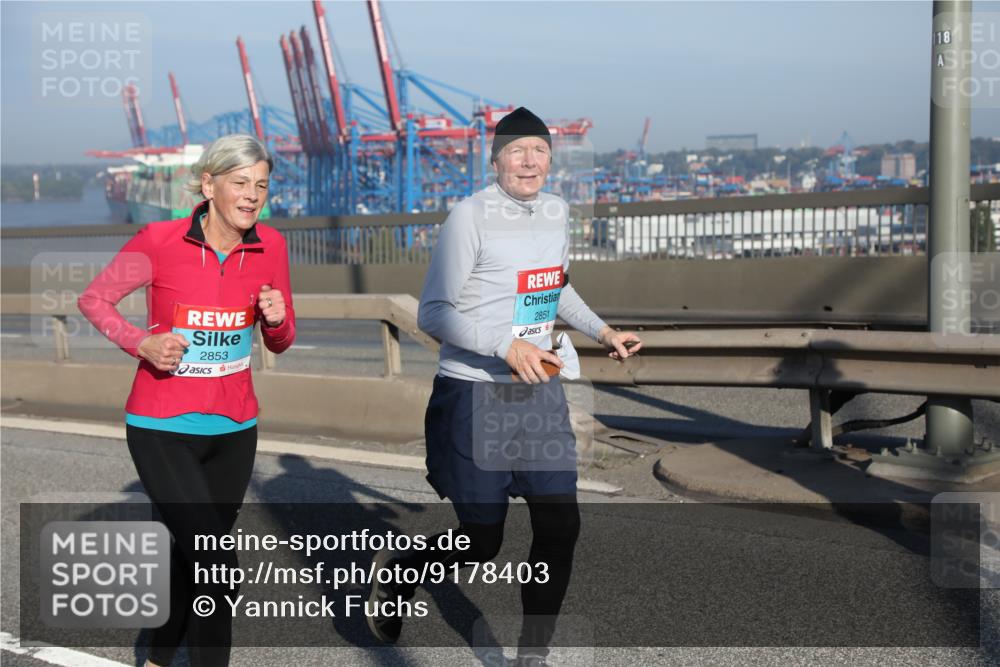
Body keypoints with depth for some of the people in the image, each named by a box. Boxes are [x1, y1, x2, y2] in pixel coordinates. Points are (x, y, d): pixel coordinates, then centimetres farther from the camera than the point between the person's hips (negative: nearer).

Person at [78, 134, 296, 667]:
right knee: (216, 561, -14)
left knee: (193, 554, 19)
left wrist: (276, 320, -15)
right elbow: (94, 298, -1)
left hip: (234, 428, 5)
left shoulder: (270, 246, -3)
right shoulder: (160, 241, -14)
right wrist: (142, 343, -17)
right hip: (163, 429, -4)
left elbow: (280, 342, 7)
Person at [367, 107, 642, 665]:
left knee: (560, 526, 0)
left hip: (541, 392, 6)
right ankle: (397, 571, 34)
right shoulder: (471, 217, -15)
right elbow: (434, 313, -17)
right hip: (476, 397, -6)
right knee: (481, 546, 2)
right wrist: (506, 347, -27)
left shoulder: (557, 212, 7)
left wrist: (603, 332, 16)